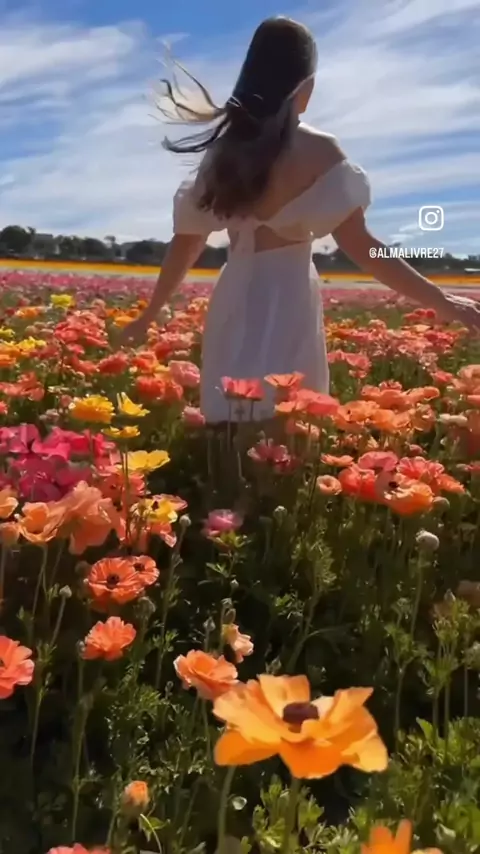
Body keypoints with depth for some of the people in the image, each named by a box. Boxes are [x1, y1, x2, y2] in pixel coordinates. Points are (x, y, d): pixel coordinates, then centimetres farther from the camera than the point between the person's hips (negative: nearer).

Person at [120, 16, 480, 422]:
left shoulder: (222, 150, 7)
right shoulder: (319, 151, -7)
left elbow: (186, 242, 10)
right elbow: (359, 246, -11)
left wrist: (150, 314, 20)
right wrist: (440, 300, -6)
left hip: (233, 300, 5)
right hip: (286, 300, -5)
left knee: (233, 425, 14)